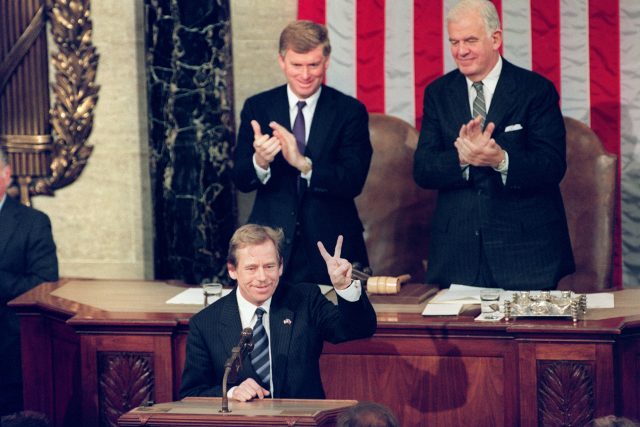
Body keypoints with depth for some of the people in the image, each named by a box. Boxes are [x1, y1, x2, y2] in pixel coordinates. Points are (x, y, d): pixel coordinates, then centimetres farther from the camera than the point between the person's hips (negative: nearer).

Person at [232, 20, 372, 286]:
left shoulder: (350, 111, -1)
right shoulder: (256, 108, 4)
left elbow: (353, 182, -10)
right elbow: (241, 180, -1)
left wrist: (303, 163, -26)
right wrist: (260, 162, -24)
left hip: (331, 246, -1)